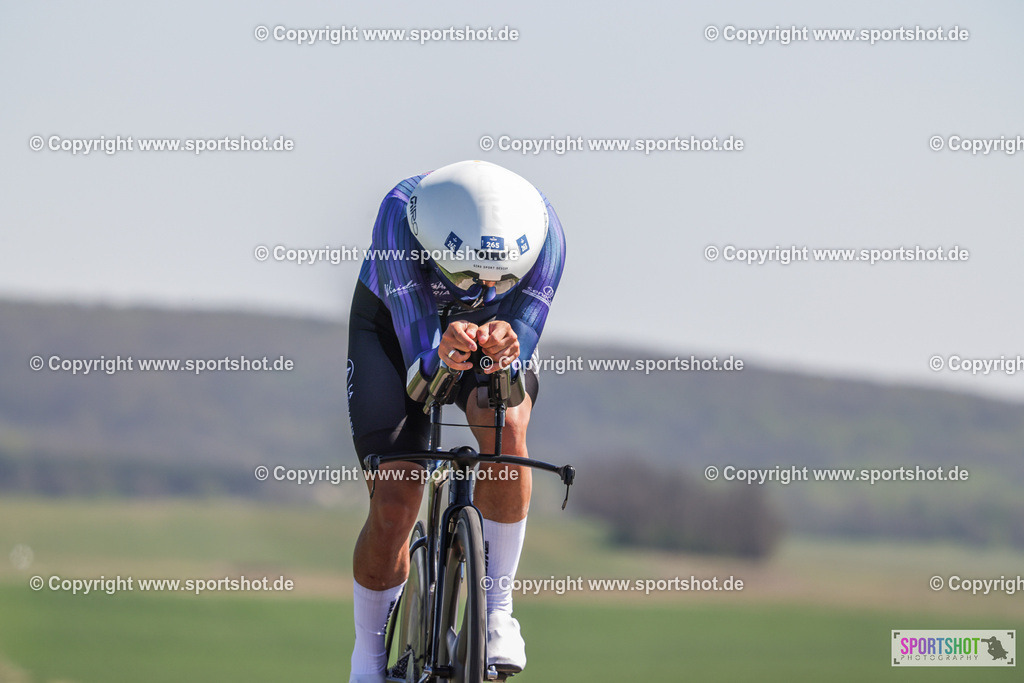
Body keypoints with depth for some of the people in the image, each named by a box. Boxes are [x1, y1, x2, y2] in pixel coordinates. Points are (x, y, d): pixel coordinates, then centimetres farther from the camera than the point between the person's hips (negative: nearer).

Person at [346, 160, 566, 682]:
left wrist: (503, 349, -59)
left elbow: (524, 336, -35)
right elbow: (417, 344, -43)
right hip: (396, 322, -1)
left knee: (505, 424, -33)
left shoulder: (543, 231, -34)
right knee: (393, 506, -12)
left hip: (492, 326, 1)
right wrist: (440, 353, -66)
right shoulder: (401, 214, -40)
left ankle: (497, 611, -18)